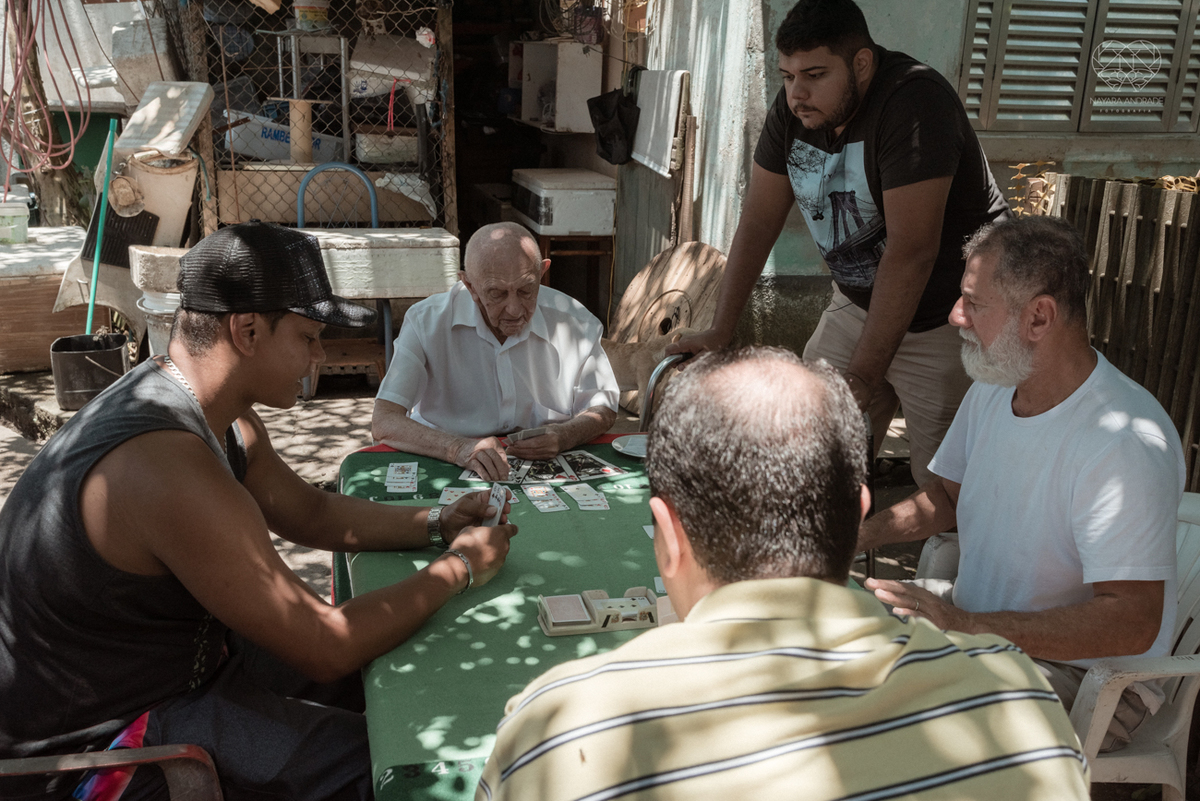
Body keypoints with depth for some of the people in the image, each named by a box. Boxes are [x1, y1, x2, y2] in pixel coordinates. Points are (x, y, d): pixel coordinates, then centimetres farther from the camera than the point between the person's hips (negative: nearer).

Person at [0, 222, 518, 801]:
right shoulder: (169, 466, -35)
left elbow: (311, 513, 13)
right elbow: (324, 650, -28)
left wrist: (436, 525, 1)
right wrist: (457, 569, -15)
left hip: (175, 651, 10)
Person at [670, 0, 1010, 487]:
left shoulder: (913, 102, -25)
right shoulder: (793, 109, -3)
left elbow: (911, 250, -30)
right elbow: (759, 220, 2)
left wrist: (864, 375, -32)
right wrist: (721, 330, -2)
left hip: (945, 315, -6)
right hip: (857, 302, 7)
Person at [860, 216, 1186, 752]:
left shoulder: (1126, 443, -28)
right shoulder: (993, 390, 1)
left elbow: (1131, 624, -31)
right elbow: (944, 497, 15)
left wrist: (966, 627, -36)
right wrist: (854, 537, -4)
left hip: (1088, 674, -8)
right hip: (975, 621, 8)